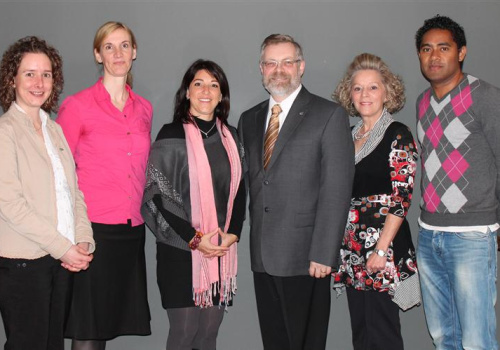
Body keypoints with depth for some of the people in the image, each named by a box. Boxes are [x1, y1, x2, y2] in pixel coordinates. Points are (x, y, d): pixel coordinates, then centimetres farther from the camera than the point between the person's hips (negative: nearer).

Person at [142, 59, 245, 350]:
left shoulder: (230, 137, 10)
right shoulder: (171, 136, -5)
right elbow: (157, 195, -9)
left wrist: (233, 233, 0)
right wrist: (194, 237, -13)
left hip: (222, 249, 4)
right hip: (181, 249, -4)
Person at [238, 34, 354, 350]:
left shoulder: (329, 115, -5)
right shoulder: (250, 119, 14)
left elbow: (336, 190, -11)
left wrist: (323, 254, -16)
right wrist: (250, 237, 8)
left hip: (306, 257, -5)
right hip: (263, 256, 5)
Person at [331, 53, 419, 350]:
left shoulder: (397, 135, -6)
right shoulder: (350, 135, 13)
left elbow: (402, 197, -12)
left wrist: (381, 249, -17)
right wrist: (341, 243, 9)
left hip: (382, 244, -6)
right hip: (352, 248, 7)